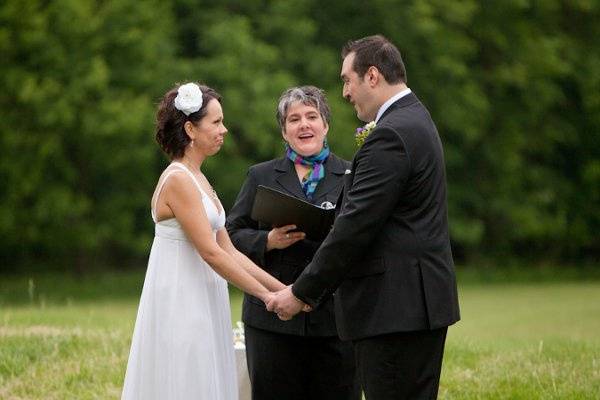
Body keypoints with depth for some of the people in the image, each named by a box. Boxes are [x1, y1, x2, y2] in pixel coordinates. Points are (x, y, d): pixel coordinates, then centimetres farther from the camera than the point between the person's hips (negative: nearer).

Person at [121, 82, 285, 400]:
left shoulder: (198, 180, 15)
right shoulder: (178, 180, -14)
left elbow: (229, 251, 13)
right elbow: (211, 253, -18)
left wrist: (281, 288, 6)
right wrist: (267, 295, -13)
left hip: (201, 308, 9)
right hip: (180, 305, -9)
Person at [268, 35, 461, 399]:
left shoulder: (390, 135, -15)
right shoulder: (415, 120, 17)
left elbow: (355, 227, -19)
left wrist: (303, 292, -12)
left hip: (397, 309, -11)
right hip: (420, 302, 11)